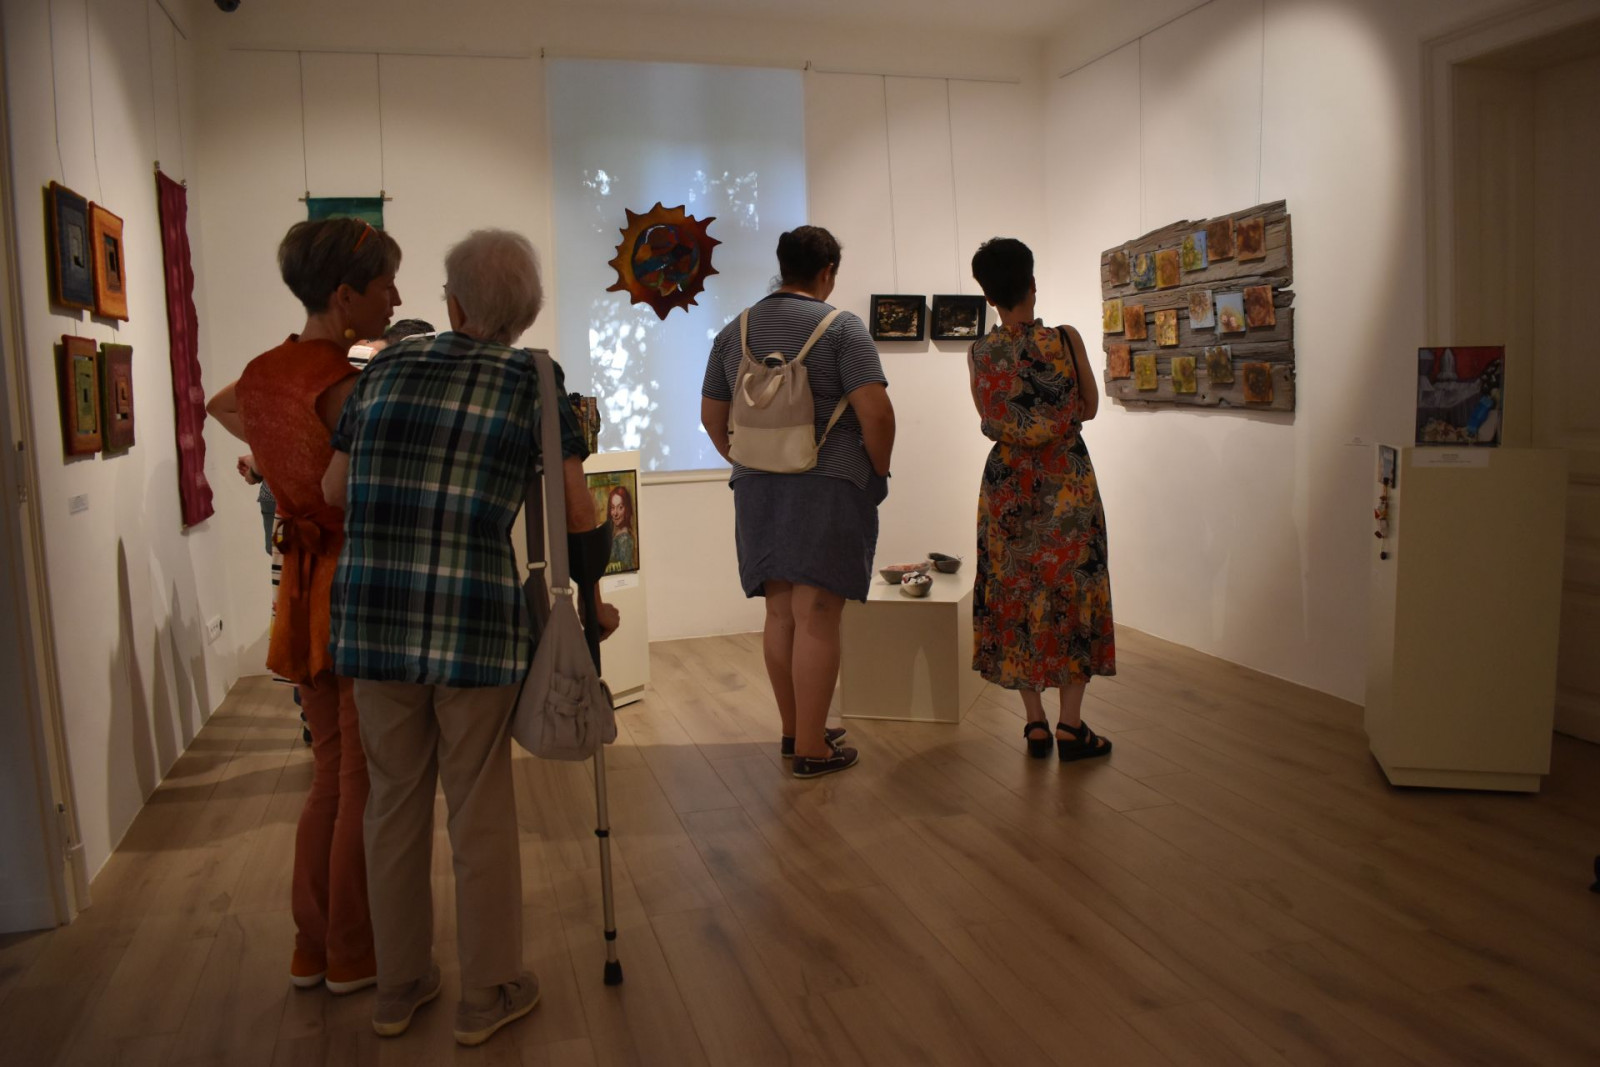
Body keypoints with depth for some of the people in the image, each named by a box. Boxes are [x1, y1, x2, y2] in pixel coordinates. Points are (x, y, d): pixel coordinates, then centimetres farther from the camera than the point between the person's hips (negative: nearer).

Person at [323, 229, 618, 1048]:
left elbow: (334, 489, 11)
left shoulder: (385, 367, 10)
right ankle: (488, 994, 25)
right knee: (480, 809, 10)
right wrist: (593, 601, 10)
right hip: (477, 621, -3)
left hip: (373, 617, 3)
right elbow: (577, 510, -4)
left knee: (396, 800, 16)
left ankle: (398, 986, 32)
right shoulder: (534, 383, 1)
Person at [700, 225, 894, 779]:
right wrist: (879, 472, 0)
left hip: (756, 490, 6)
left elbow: (712, 415, 15)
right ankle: (811, 749, 2)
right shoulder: (841, 328, -6)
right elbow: (875, 410, -14)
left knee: (779, 613, 13)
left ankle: (794, 731, 24)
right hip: (829, 485, -5)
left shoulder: (734, 332, 11)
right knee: (817, 617, -3)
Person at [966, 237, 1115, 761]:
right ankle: (1071, 726, 7)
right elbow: (1089, 408, 2)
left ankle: (1035, 724, 14)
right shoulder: (1064, 339, -10)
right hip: (1067, 482, -2)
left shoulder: (979, 354, -4)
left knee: (1015, 594, 10)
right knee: (1073, 593, 6)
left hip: (1008, 485, 2)